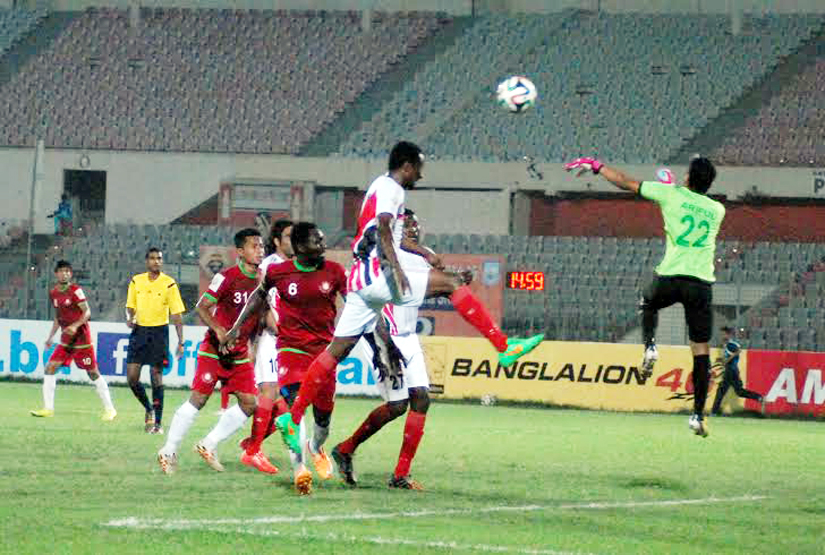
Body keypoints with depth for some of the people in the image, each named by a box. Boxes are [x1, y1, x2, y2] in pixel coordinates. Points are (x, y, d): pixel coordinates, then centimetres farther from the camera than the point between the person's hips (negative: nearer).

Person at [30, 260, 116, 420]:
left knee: (93, 373, -2)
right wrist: (50, 337, 16)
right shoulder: (53, 294, 9)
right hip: (66, 339, 6)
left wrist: (75, 325, -28)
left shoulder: (75, 290, -10)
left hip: (81, 337, -6)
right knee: (50, 368, -5)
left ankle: (109, 409, 7)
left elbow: (87, 312, -13)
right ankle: (48, 409, -1)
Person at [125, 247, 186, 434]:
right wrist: (129, 318, -7)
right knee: (132, 377, -2)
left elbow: (176, 314, -4)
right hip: (139, 330, 4)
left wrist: (181, 342, -9)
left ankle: (158, 422, 3)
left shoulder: (169, 284, -5)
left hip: (159, 332, -4)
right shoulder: (136, 282, 5)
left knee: (156, 376, -5)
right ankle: (149, 409, 23)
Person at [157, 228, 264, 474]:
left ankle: (209, 445, 11)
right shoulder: (227, 277, -13)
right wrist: (218, 329, -28)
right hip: (214, 350, -6)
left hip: (240, 353, 6)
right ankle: (169, 452, 2)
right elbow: (201, 307, -14)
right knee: (199, 398, -8)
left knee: (249, 402, -3)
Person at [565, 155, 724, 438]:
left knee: (648, 304, 35)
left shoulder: (672, 194, 2)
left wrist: (595, 166, 21)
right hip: (701, 283, 1)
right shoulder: (717, 210, 11)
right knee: (701, 351, 4)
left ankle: (650, 346, 8)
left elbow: (627, 183, 8)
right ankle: (698, 415, -1)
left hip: (669, 277, -1)